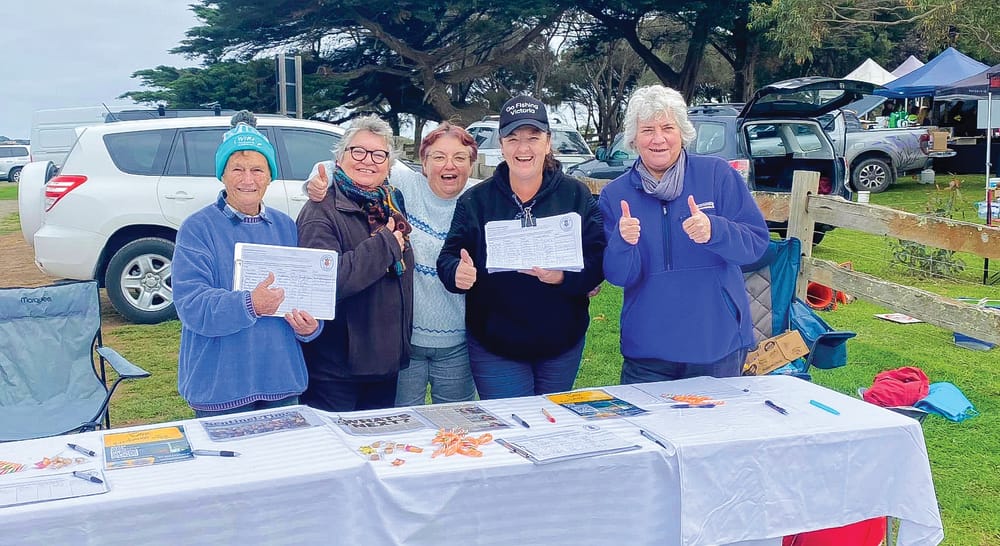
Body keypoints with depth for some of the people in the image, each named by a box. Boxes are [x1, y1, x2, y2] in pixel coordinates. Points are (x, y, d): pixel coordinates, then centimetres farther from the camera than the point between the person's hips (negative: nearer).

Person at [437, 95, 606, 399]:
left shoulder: (576, 195, -1)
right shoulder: (475, 200, 0)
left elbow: (598, 260, -7)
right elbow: (448, 258, -1)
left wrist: (564, 276, -27)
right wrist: (457, 273, -25)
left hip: (561, 343, 1)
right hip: (494, 346, -1)